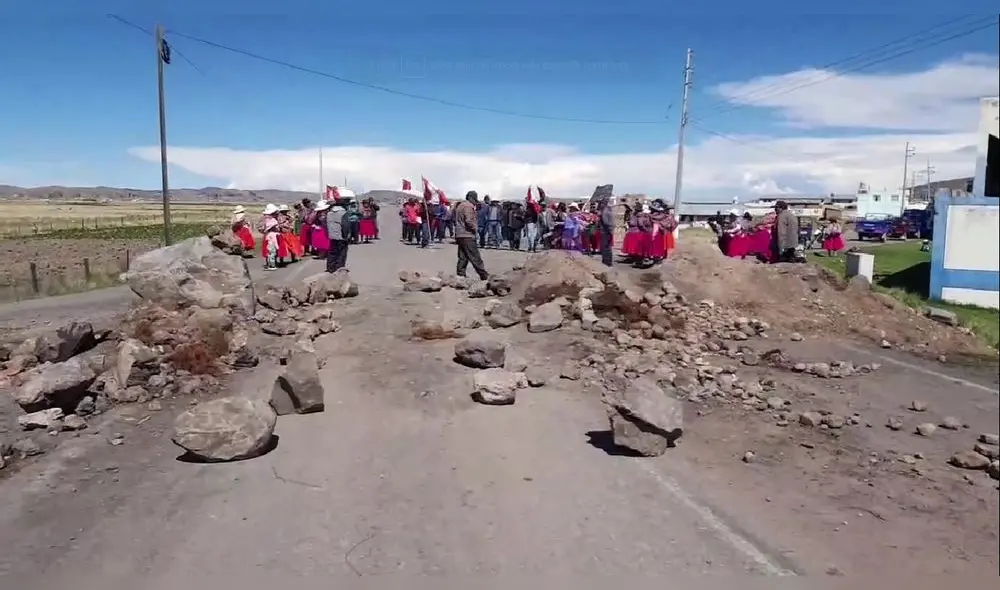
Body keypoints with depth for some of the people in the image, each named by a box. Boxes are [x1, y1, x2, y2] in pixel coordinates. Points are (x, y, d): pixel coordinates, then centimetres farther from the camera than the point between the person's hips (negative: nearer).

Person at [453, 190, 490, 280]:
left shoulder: (460, 205, 21)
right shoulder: (468, 206, -11)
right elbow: (469, 221, -22)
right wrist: (476, 230, -10)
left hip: (459, 235, 10)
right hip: (467, 235, -10)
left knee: (463, 257, 11)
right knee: (474, 256, -8)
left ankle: (460, 274, 9)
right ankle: (483, 275, -7)